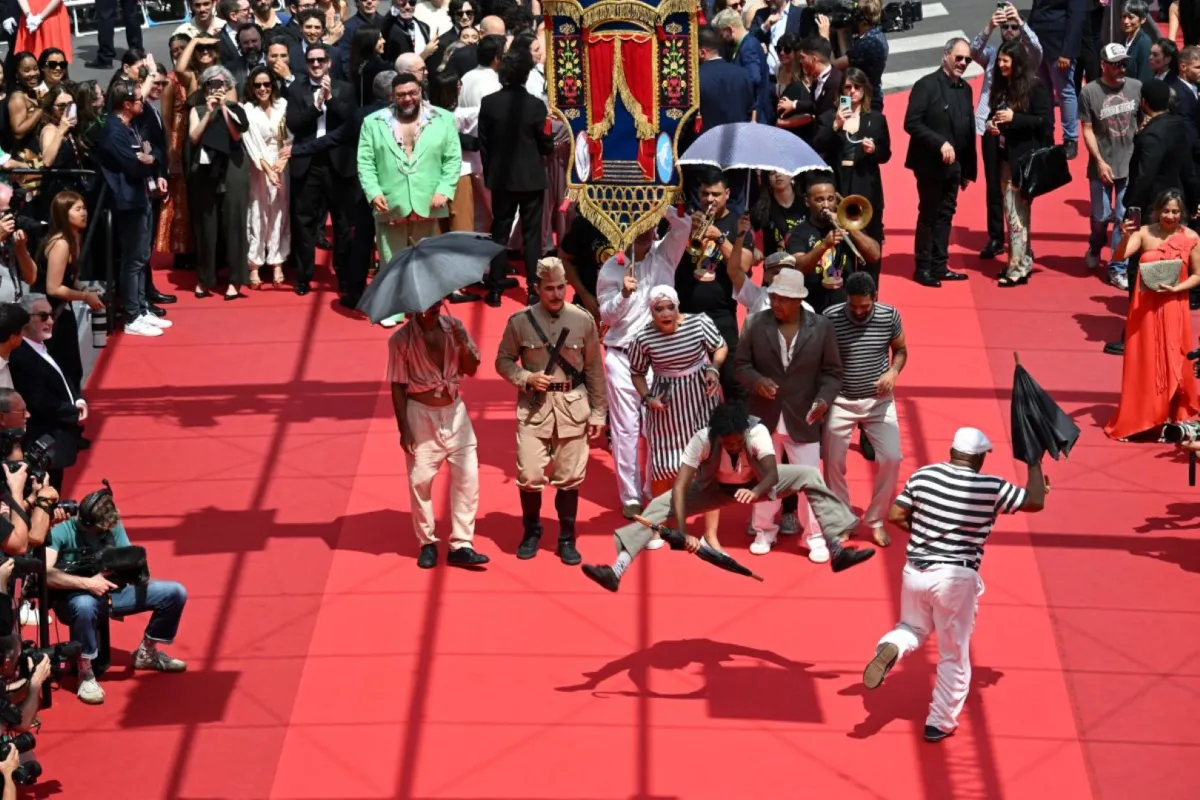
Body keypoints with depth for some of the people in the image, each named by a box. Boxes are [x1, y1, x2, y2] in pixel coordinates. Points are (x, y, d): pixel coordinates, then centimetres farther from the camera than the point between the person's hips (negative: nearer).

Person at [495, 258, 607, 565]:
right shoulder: (520, 321, -4)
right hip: (534, 406, -1)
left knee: (569, 478, 6)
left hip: (572, 406, 1)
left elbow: (594, 370, 5)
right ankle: (531, 532, 21)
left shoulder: (583, 320, -1)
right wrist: (526, 378, -12)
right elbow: (503, 361, 6)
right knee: (530, 476, -3)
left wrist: (598, 412, 5)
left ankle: (567, 539, 21)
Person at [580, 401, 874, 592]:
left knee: (809, 476, -23)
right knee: (660, 506, -21)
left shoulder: (758, 432, -34)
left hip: (755, 483, 0)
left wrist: (756, 491, -71)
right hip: (715, 488, 0)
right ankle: (617, 571, -27)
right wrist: (681, 532, -49)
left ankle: (837, 551, -24)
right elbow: (680, 487, -38)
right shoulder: (701, 440, -34)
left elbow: (772, 474, -48)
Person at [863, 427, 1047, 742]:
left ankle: (891, 647, -5)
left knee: (913, 628, 28)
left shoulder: (924, 476, -2)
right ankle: (940, 723, 19)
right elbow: (1036, 502, -2)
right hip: (956, 578, -3)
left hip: (915, 571, 3)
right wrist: (1034, 462, 12)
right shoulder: (991, 488, -10)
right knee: (954, 655, 13)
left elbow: (894, 515, 1)